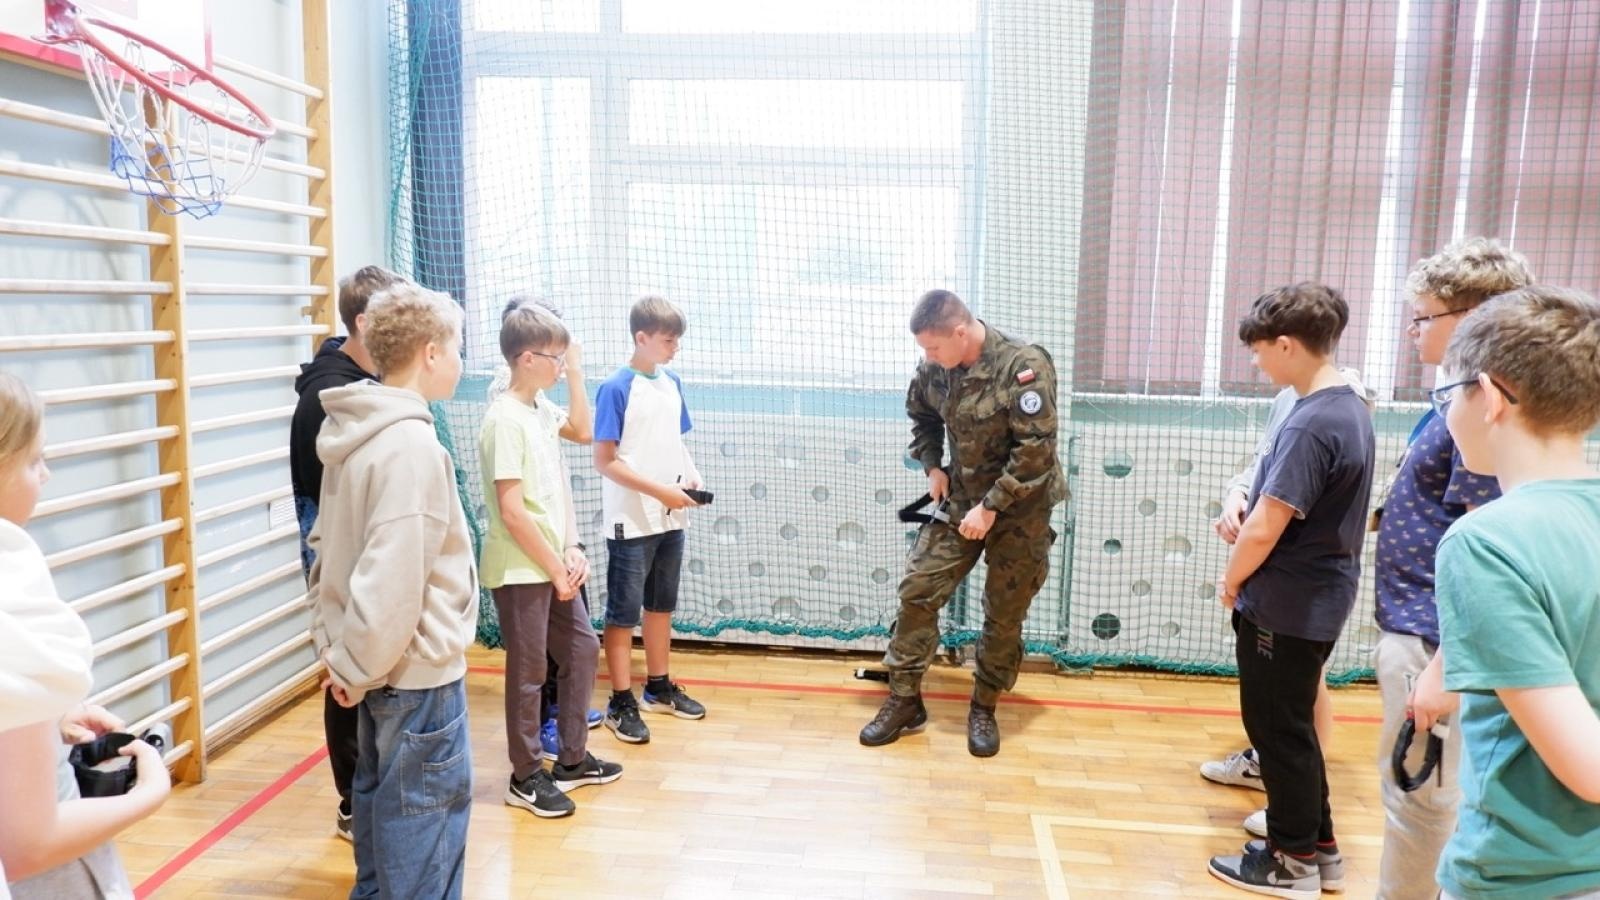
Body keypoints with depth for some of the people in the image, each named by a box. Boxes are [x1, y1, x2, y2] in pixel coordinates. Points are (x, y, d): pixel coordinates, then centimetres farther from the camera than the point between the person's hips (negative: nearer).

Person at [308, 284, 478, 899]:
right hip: (415, 671, -9)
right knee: (426, 823, 4)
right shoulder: (411, 444, -22)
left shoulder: (356, 431, 6)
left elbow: (328, 548, 13)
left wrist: (337, 647, 14)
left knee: (381, 800, 22)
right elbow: (392, 580, -27)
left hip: (379, 666, 9)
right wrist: (355, 667, -14)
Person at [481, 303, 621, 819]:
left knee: (583, 649, 16)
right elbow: (512, 512, -21)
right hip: (520, 571, -9)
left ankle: (572, 759, 31)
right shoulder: (505, 419, -18)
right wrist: (557, 569, -13)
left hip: (554, 565, 9)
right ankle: (526, 777, 21)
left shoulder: (543, 407, 7)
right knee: (529, 671, 4)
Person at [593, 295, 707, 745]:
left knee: (662, 605, 18)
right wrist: (660, 491, -19)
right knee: (623, 611, 5)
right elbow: (605, 460, -15)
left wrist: (692, 475, -5)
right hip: (631, 521, -6)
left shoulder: (672, 383, 5)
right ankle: (621, 703, 15)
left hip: (670, 520, 7)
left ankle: (660, 686, 32)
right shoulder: (616, 389, -14)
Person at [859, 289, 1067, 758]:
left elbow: (1035, 449, -23)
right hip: (959, 500, 5)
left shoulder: (1025, 365, -23)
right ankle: (904, 701, 13)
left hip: (1020, 510, -4)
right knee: (917, 590, 0)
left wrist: (991, 507, -22)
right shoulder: (936, 368, -6)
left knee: (1004, 614, 5)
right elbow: (921, 413, 16)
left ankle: (984, 709, 24)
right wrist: (933, 466, 2)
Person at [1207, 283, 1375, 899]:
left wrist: (1231, 581, -8)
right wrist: (1246, 502, 2)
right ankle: (1315, 840, 34)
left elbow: (1263, 531, -25)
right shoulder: (1349, 407, 7)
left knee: (1278, 728, 6)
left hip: (1286, 606, -9)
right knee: (1291, 723, 21)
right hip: (1315, 599, 9)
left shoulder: (1312, 424, -25)